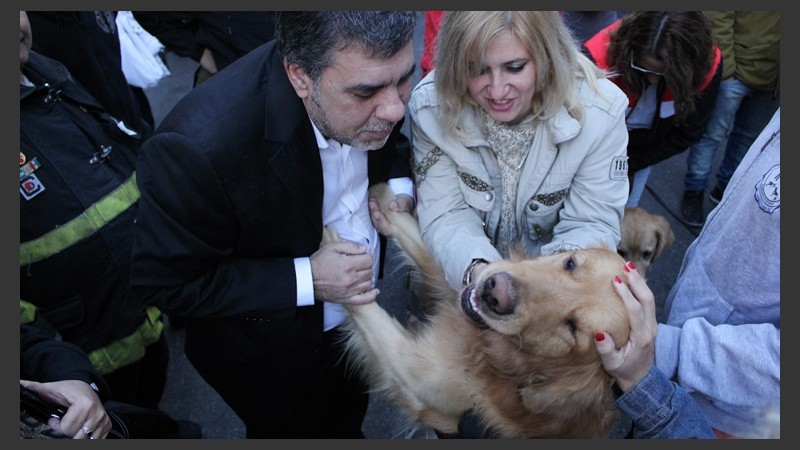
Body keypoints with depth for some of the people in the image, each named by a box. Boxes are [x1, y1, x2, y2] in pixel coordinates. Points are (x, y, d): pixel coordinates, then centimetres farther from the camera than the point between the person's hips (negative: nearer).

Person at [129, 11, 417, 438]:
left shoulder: (366, 71, -21)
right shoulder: (197, 147, -40)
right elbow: (164, 283, -26)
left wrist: (398, 183, -18)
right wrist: (305, 280, -31)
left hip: (359, 309, 5)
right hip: (270, 355, -5)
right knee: (294, 430, 27)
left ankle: (347, 433, 66)